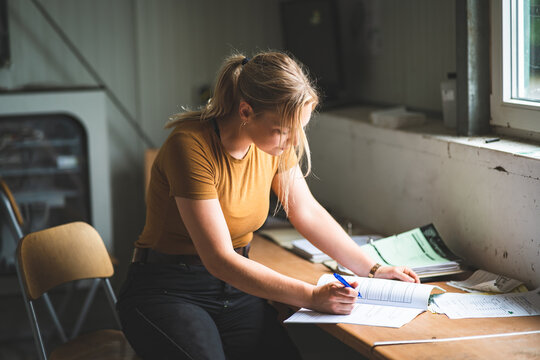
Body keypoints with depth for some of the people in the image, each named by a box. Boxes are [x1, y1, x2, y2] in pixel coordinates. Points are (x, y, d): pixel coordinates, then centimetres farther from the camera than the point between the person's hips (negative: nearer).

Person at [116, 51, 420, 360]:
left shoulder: (276, 142, -3)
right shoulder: (191, 146, -24)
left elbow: (308, 212, 10)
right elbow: (220, 260, -25)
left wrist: (372, 270, 0)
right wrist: (312, 296, -26)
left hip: (236, 283, 6)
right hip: (167, 291, -5)